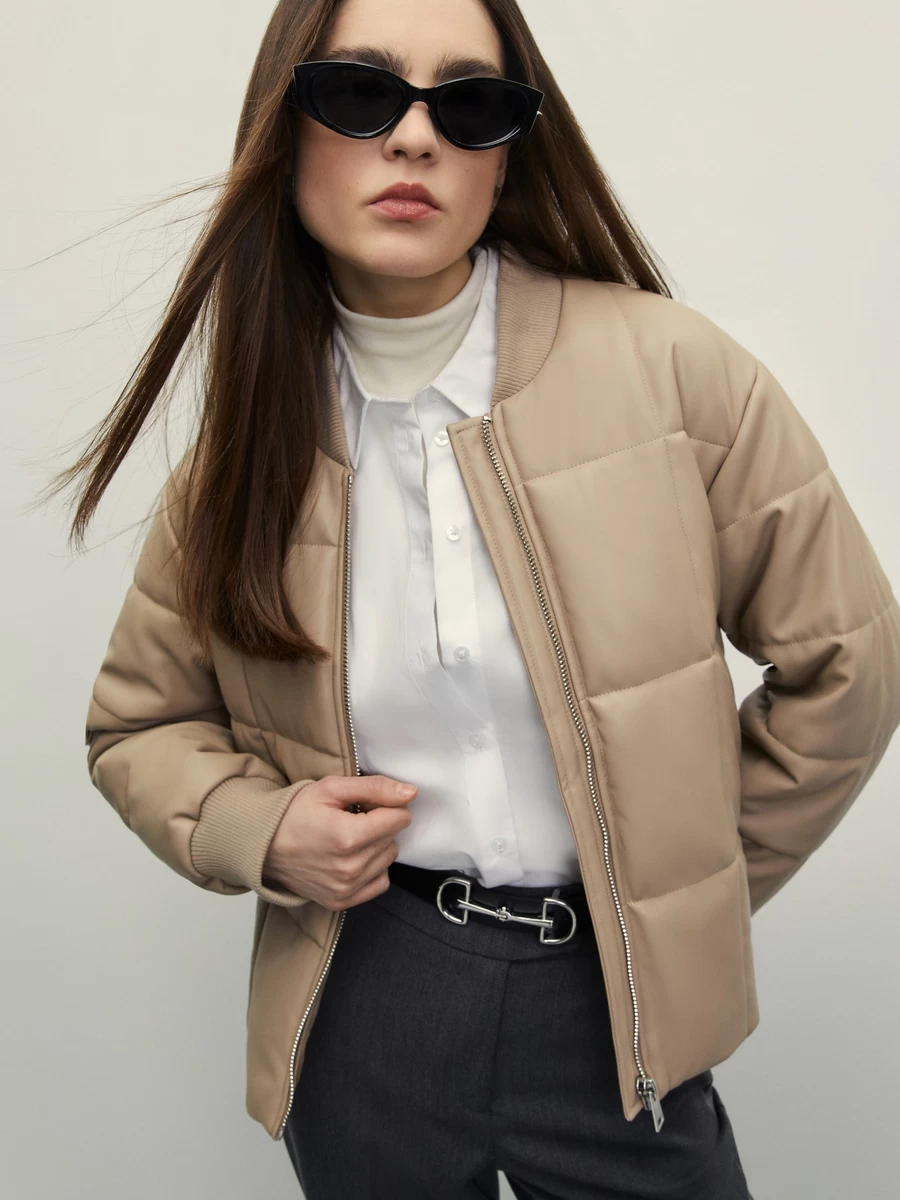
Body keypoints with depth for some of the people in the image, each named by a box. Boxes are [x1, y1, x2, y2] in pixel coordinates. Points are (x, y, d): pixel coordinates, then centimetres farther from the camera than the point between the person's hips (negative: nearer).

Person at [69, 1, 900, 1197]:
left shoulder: (671, 368, -11)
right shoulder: (248, 445, -3)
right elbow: (137, 721, 9)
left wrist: (692, 884, 4)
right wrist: (257, 830, -10)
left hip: (615, 1005, -1)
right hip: (360, 1005, 2)